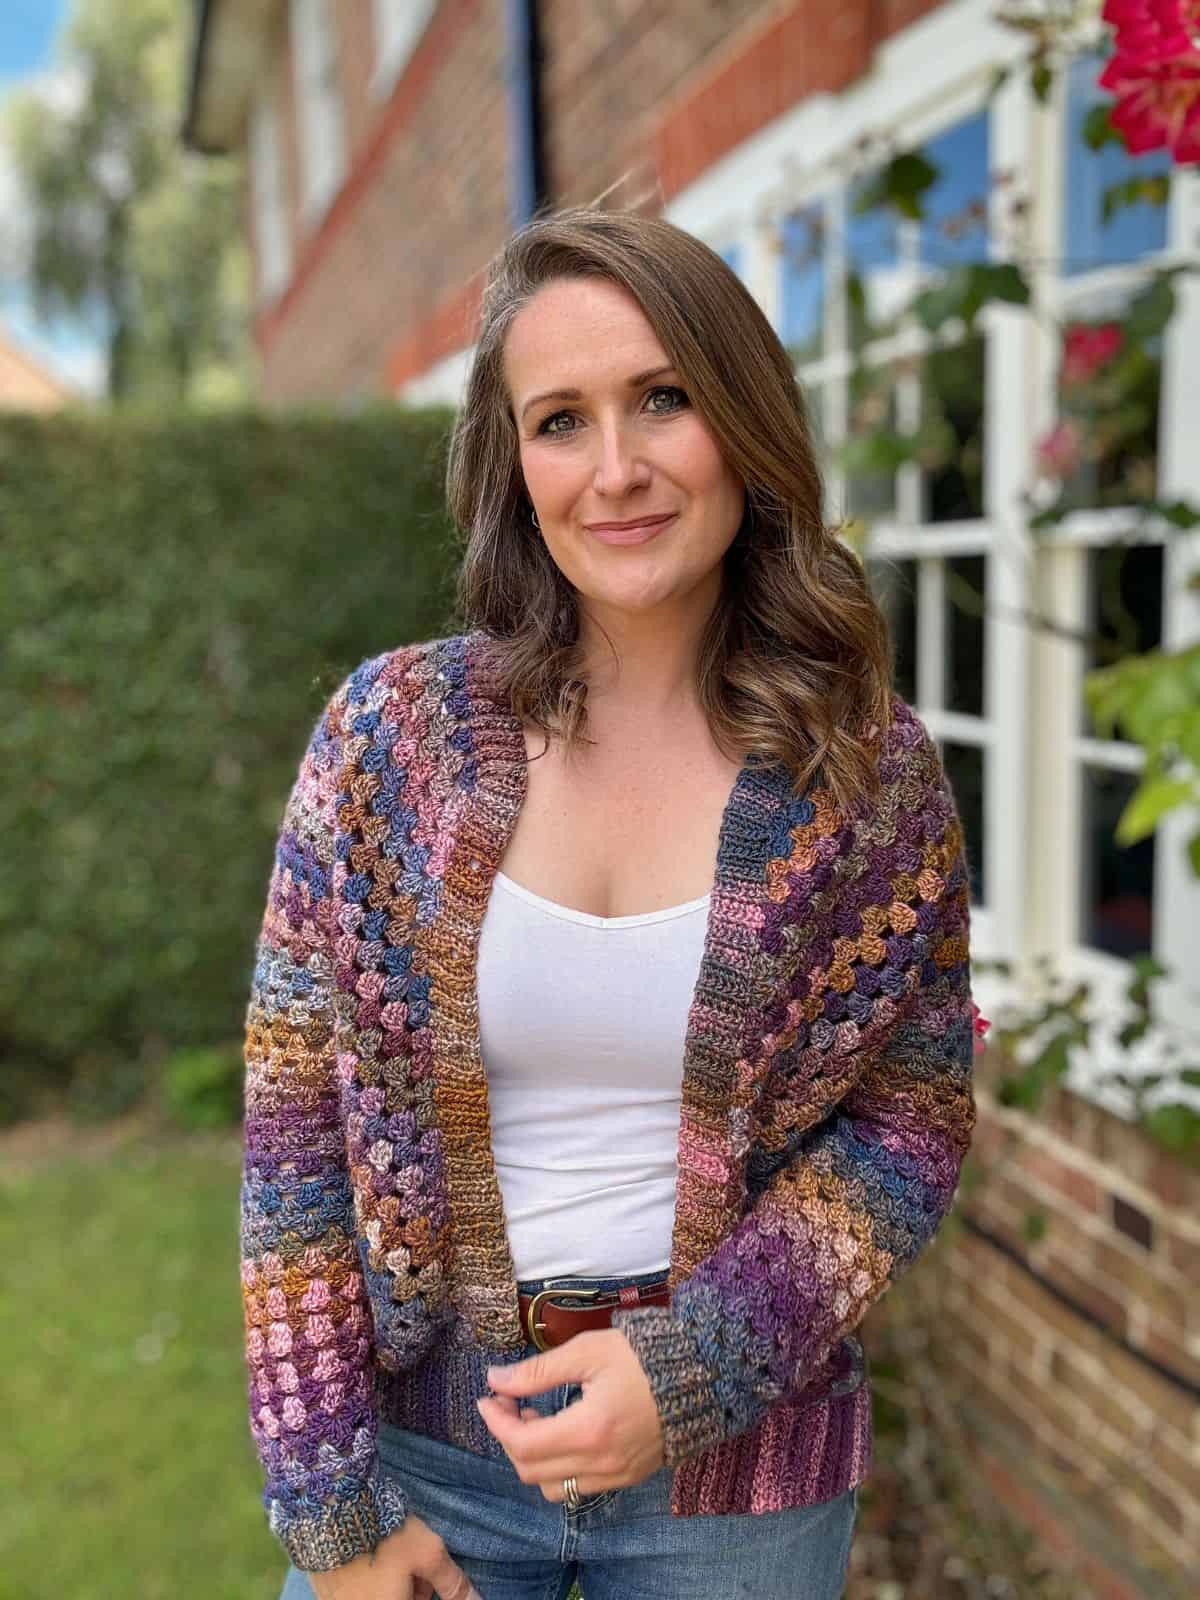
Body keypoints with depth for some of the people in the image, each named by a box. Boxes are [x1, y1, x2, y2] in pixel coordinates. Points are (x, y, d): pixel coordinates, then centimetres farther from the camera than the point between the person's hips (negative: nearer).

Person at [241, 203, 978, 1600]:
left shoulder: (871, 773, -9)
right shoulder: (392, 730, -10)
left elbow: (913, 1123, -3)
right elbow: (294, 1127, -7)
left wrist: (692, 1369, -15)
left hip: (738, 1454, 0)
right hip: (421, 1422, 0)